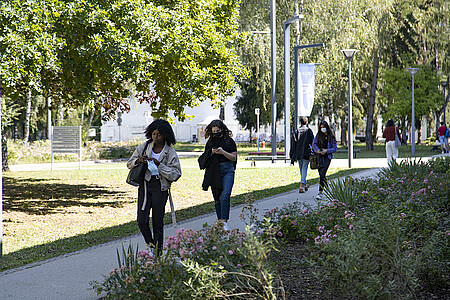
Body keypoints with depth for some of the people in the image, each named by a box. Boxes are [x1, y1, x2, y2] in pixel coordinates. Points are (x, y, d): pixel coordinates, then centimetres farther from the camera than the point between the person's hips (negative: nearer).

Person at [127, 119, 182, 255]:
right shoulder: (144, 147, 7)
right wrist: (139, 160, -7)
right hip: (144, 184, 3)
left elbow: (175, 174, -7)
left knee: (157, 222, -2)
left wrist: (159, 165, -17)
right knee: (142, 221, -6)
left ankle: (158, 251, 8)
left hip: (160, 187, -3)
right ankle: (150, 243, 19)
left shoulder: (170, 152, -2)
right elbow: (130, 163, 15)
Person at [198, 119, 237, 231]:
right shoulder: (210, 142, 12)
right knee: (217, 198, 6)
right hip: (214, 172, 4)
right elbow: (204, 158, 14)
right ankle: (219, 221, 14)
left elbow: (234, 157, 2)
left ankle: (224, 221, -22)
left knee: (225, 195, -18)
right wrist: (211, 152, -6)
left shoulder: (229, 141, 3)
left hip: (227, 171, -4)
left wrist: (223, 152, -13)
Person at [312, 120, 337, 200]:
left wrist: (326, 151, -14)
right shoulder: (318, 135, 8)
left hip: (327, 157, -4)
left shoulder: (331, 137, -1)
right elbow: (314, 144, 8)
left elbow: (335, 148, 0)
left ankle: (320, 193, -18)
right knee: (321, 174, 7)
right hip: (319, 157, 4)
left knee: (322, 174, -16)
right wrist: (317, 150, -11)